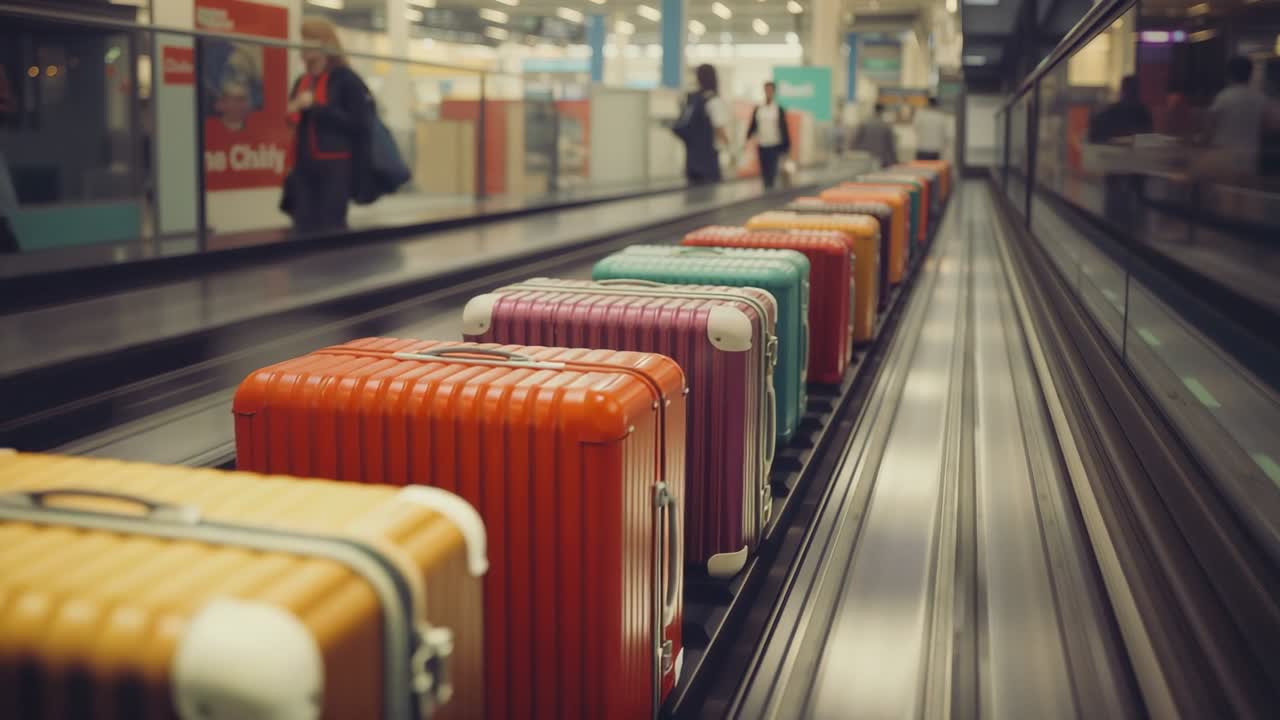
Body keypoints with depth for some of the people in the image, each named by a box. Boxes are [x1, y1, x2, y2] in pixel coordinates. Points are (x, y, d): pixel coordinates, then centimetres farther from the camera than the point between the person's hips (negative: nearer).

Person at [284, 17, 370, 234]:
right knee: (303, 230, 5)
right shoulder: (302, 82, 17)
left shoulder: (347, 80, -3)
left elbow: (358, 124, -13)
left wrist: (315, 108, -13)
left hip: (334, 169, -6)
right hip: (304, 169, 7)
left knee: (330, 230, -4)